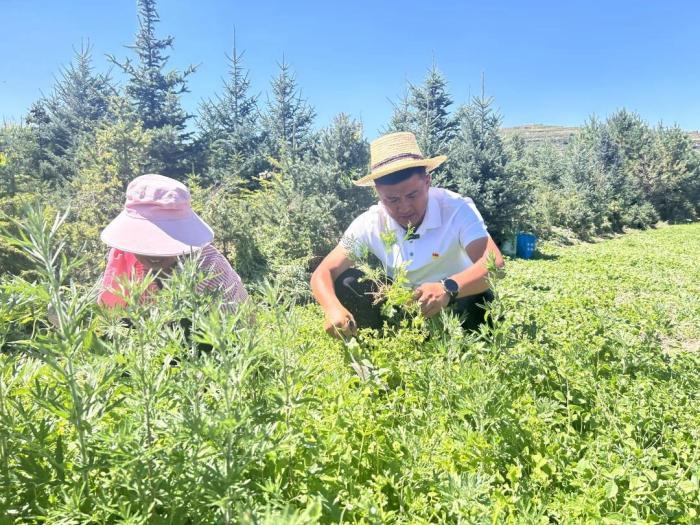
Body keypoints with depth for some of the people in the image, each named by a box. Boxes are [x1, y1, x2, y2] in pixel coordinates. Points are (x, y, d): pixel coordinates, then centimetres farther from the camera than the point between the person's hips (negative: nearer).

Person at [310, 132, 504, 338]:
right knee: (347, 283, -18)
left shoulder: (457, 209, -22)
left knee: (477, 300, -35)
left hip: (454, 308, -2)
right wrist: (333, 308, -39)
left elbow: (495, 264, -35)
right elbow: (324, 273, -15)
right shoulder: (370, 224, -14)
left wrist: (448, 288, -55)